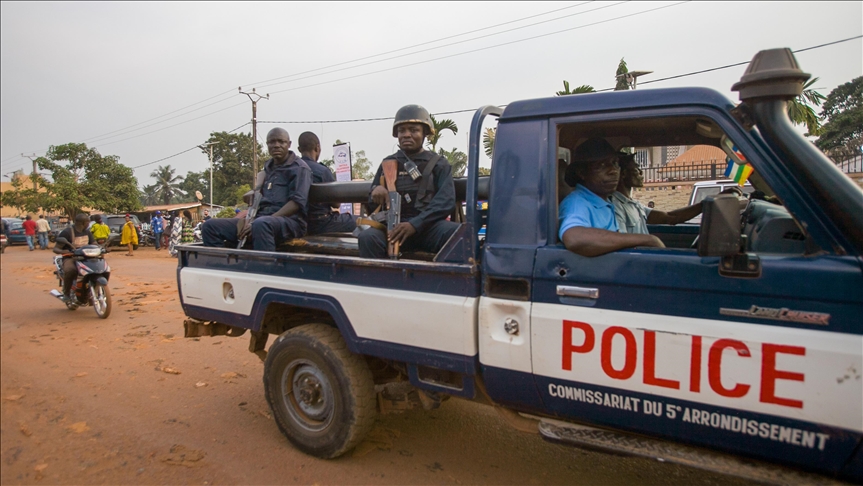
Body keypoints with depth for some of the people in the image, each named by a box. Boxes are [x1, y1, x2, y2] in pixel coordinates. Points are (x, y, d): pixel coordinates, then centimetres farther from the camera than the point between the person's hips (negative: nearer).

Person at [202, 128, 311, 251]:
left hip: (290, 221, -7)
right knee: (210, 226, -5)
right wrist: (245, 218, -3)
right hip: (261, 219, 7)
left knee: (261, 224, -41)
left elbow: (297, 202, -12)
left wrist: (255, 223, -18)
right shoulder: (267, 168, 24)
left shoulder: (299, 168, 1)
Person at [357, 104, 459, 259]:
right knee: (367, 237, -32)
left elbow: (446, 202, -4)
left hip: (429, 226, -1)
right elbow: (372, 204, 20)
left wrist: (415, 224, -19)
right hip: (395, 226, 2)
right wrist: (376, 191, -6)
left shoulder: (438, 164, 12)